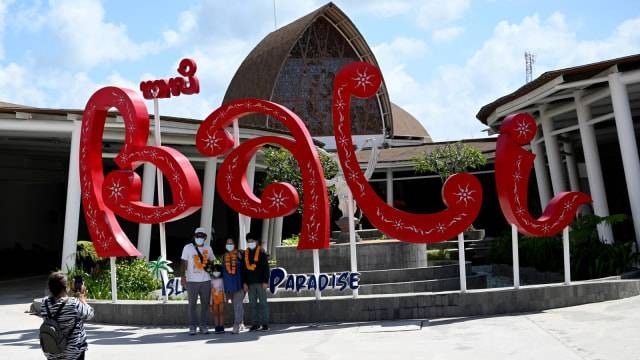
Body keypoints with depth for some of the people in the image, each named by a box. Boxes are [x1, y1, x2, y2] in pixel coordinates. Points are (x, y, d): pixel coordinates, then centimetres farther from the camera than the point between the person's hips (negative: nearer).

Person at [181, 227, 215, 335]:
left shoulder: (208, 248, 11)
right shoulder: (188, 247, 1)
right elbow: (184, 263, -2)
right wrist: (183, 276, -13)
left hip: (206, 280, 3)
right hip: (192, 281, -3)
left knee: (205, 304, 5)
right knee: (192, 305, 1)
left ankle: (204, 326, 12)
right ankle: (192, 327, 7)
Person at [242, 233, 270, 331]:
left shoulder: (261, 252, -1)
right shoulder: (245, 253, 11)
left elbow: (266, 267, -4)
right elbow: (243, 269, 12)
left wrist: (265, 281, -11)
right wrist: (244, 282, 5)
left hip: (260, 282, -4)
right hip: (250, 283, 4)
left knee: (263, 303, -1)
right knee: (252, 304, 6)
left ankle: (265, 324, 2)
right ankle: (255, 324, 12)